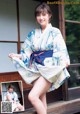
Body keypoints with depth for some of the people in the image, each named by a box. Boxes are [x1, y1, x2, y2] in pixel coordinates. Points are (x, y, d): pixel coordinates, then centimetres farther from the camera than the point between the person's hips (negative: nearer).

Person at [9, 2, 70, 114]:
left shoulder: (55, 32, -2)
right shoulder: (33, 33, 12)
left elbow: (60, 51, -11)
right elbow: (28, 52, 14)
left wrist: (64, 61, -30)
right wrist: (18, 56, -2)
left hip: (49, 69, -5)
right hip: (36, 69, 5)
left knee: (32, 96, -20)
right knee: (41, 99, 7)